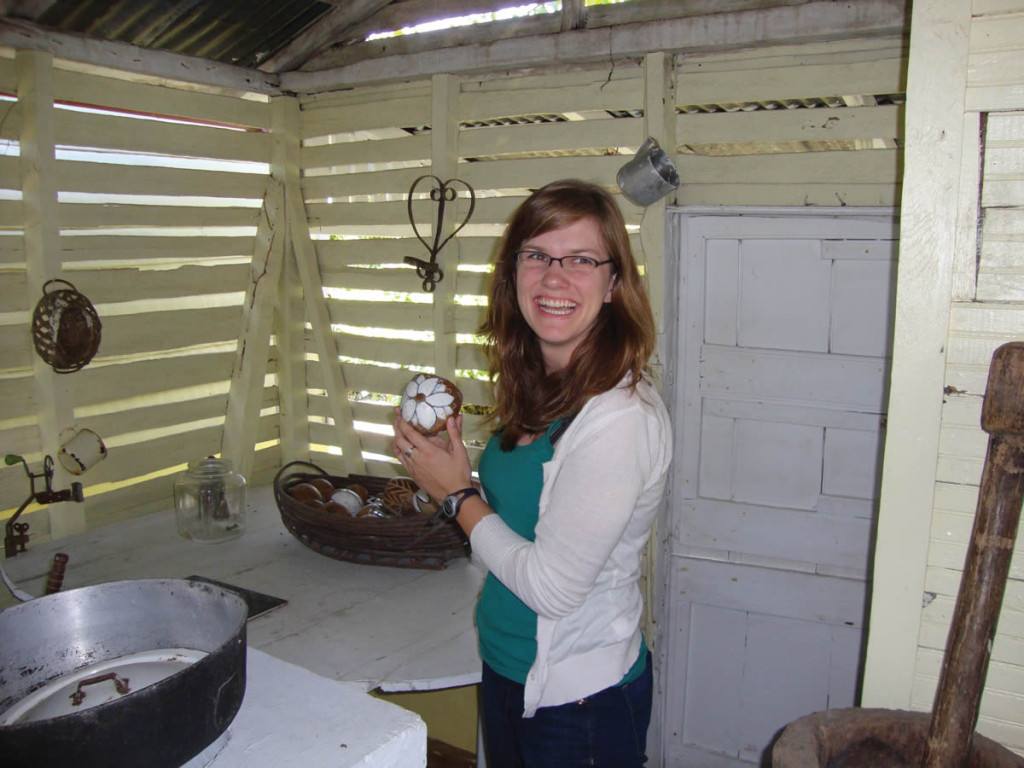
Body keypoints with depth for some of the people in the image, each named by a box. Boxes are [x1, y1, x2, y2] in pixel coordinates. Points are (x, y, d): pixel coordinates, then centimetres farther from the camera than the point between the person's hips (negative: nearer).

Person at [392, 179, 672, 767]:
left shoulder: (621, 417, -28)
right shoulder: (537, 388, -1)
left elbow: (552, 587, -25)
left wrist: (458, 492, -14)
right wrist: (439, 469, -4)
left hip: (579, 699, -8)